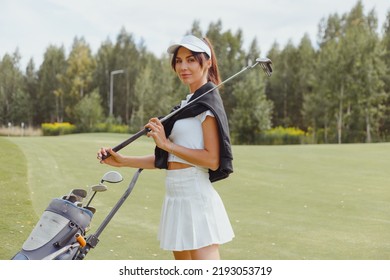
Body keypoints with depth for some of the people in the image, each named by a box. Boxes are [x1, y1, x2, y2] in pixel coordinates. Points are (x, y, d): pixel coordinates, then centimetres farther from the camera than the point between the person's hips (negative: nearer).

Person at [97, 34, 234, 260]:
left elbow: (212, 160, -18)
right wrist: (123, 161, 11)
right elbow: (165, 160, 18)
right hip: (177, 198, 10)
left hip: (196, 197, -10)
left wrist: (167, 144, -16)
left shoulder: (208, 102, -8)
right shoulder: (188, 103, 19)